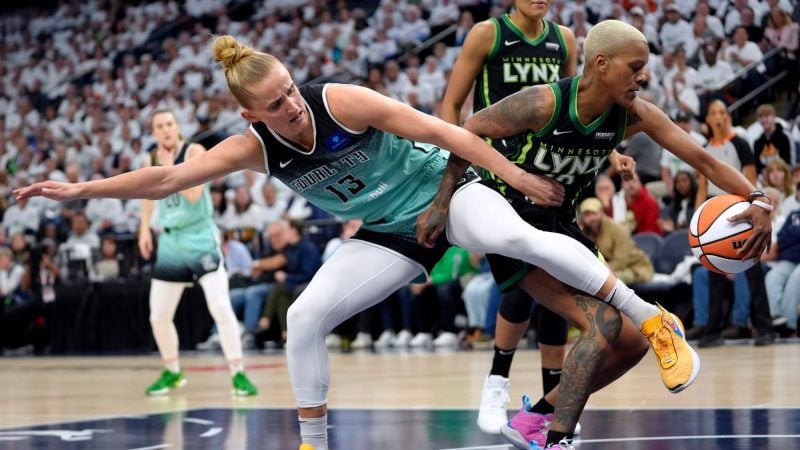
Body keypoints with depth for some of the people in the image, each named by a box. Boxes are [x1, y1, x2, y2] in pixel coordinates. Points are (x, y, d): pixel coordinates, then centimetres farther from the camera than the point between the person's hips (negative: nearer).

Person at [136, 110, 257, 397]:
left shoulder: (194, 152, -10)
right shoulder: (151, 160, 5)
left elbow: (194, 193, -23)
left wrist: (170, 167, -22)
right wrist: (145, 228, 17)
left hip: (201, 237, -5)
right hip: (170, 240, 5)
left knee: (220, 306, -17)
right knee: (158, 316, 6)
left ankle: (238, 373, -12)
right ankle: (172, 372, 27)